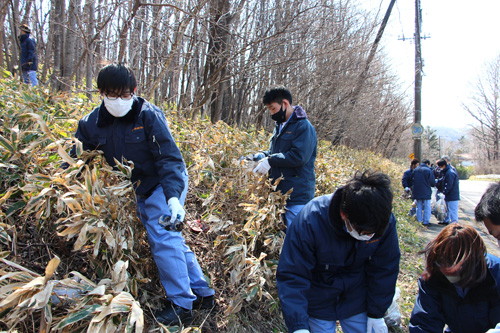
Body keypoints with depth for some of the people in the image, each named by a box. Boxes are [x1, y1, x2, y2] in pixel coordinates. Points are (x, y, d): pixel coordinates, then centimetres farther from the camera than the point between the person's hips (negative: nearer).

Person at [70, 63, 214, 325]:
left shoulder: (148, 115, -20)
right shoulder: (92, 124, -5)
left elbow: (170, 158, -24)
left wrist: (173, 197, -36)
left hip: (165, 184, -6)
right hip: (138, 191, 6)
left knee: (163, 238, -15)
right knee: (172, 239, 9)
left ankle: (182, 304, -4)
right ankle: (202, 292, 20)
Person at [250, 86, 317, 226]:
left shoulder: (303, 127, -12)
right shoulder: (280, 126, 16)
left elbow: (299, 157, -23)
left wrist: (270, 161, -20)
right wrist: (260, 156, 3)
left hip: (297, 196, -9)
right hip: (279, 193, 9)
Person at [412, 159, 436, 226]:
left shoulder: (415, 170, 7)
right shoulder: (429, 170, -10)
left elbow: (413, 180, 14)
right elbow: (432, 183, -6)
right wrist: (435, 184, 15)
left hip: (417, 192, 5)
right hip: (426, 192, -5)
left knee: (419, 207, 12)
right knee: (427, 207, 2)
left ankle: (419, 221, 15)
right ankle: (426, 221, 3)